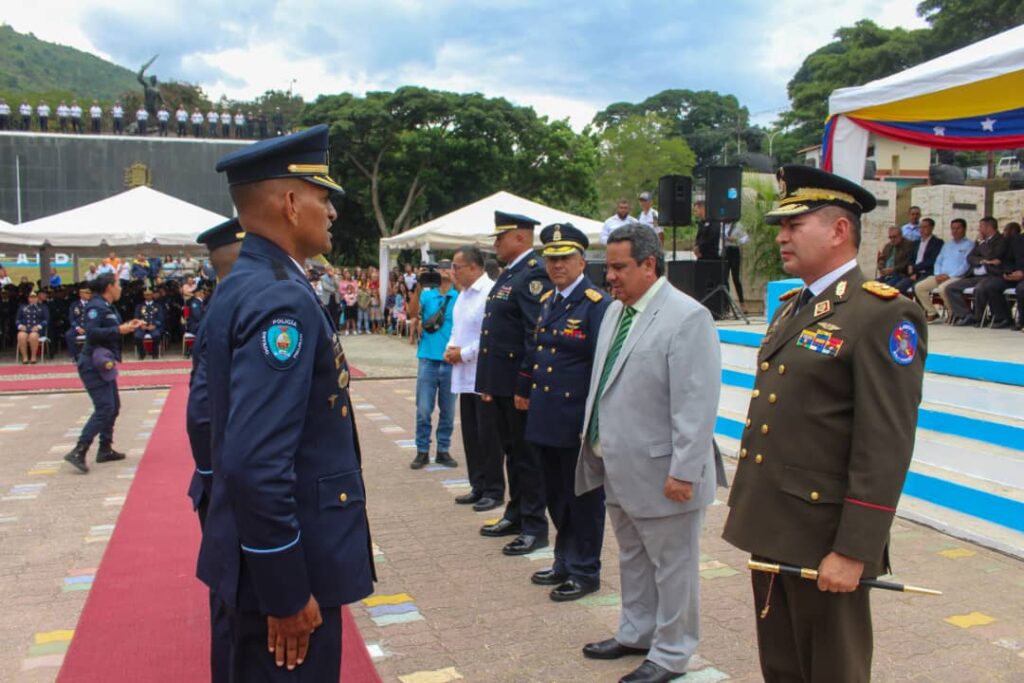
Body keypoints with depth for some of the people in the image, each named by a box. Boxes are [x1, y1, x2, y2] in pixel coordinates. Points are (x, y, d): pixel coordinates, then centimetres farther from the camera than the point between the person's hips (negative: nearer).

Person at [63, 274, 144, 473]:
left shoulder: (107, 307, 14)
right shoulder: (96, 306, -16)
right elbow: (92, 332, -27)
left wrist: (127, 326, 4)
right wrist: (119, 330, -25)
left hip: (104, 364, 11)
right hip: (94, 364, -11)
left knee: (113, 406, 16)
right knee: (104, 408, -15)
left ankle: (105, 449, 24)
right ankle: (78, 452, -16)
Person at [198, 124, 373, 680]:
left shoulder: (248, 283, 8)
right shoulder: (280, 301, -23)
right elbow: (256, 464, -30)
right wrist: (287, 591, -22)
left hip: (266, 552, 10)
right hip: (286, 562, -10)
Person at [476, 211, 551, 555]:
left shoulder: (534, 274, -15)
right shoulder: (510, 273, 15)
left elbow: (537, 336, -22)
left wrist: (524, 386, -22)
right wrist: (488, 382, 16)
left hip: (519, 385, -9)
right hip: (500, 383, 9)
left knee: (527, 455, 2)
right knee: (512, 450, 18)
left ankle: (534, 527, 14)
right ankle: (515, 514, 31)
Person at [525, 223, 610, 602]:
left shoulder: (597, 304, -12)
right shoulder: (547, 301, 12)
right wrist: (531, 394, 13)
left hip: (577, 423, -8)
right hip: (547, 420, 8)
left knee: (583, 498, 7)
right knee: (557, 497, 19)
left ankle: (585, 571, 23)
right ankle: (564, 562, 36)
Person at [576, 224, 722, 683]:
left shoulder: (686, 318, -18)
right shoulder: (615, 311, 8)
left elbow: (697, 403, -21)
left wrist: (684, 472, -22)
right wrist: (593, 434, 13)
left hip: (660, 472, -8)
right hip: (618, 467, 8)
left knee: (672, 566, 9)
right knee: (632, 559, 23)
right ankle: (636, 633, 41)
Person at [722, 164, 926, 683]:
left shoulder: (883, 315, -15)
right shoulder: (792, 308, 12)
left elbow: (886, 449, -19)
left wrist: (853, 552, -20)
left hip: (822, 541, -8)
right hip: (770, 529, 8)